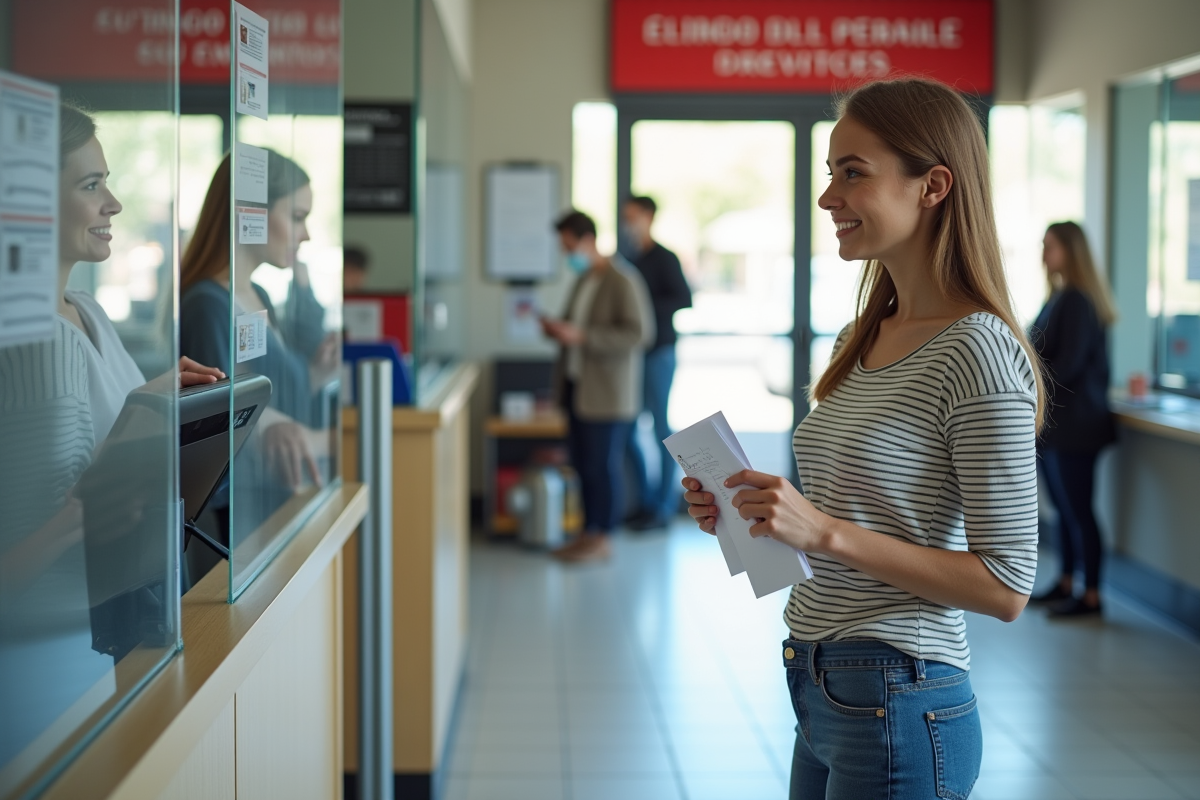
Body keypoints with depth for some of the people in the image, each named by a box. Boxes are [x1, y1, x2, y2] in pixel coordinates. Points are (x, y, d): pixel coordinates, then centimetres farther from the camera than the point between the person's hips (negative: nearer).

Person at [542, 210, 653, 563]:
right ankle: (589, 533, 20)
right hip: (577, 387, 8)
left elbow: (639, 333, -20)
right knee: (582, 463, 11)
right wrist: (558, 329, 3)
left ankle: (602, 538, 7)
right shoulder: (584, 279, 14)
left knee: (601, 465, -3)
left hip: (607, 394, -8)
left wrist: (582, 336, -25)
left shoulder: (622, 280, -14)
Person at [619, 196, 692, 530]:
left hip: (658, 354, -7)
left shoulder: (664, 259, -6)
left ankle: (665, 505, 5)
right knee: (627, 430, 6)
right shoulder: (629, 259, 14)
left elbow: (684, 299, -15)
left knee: (660, 426, -2)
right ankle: (648, 499, 18)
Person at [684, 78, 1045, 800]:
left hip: (897, 708, -8)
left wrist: (825, 531, -23)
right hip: (821, 692, 8)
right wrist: (750, 513, 3)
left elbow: (1005, 587, -18)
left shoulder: (976, 350, -16)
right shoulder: (862, 341, 10)